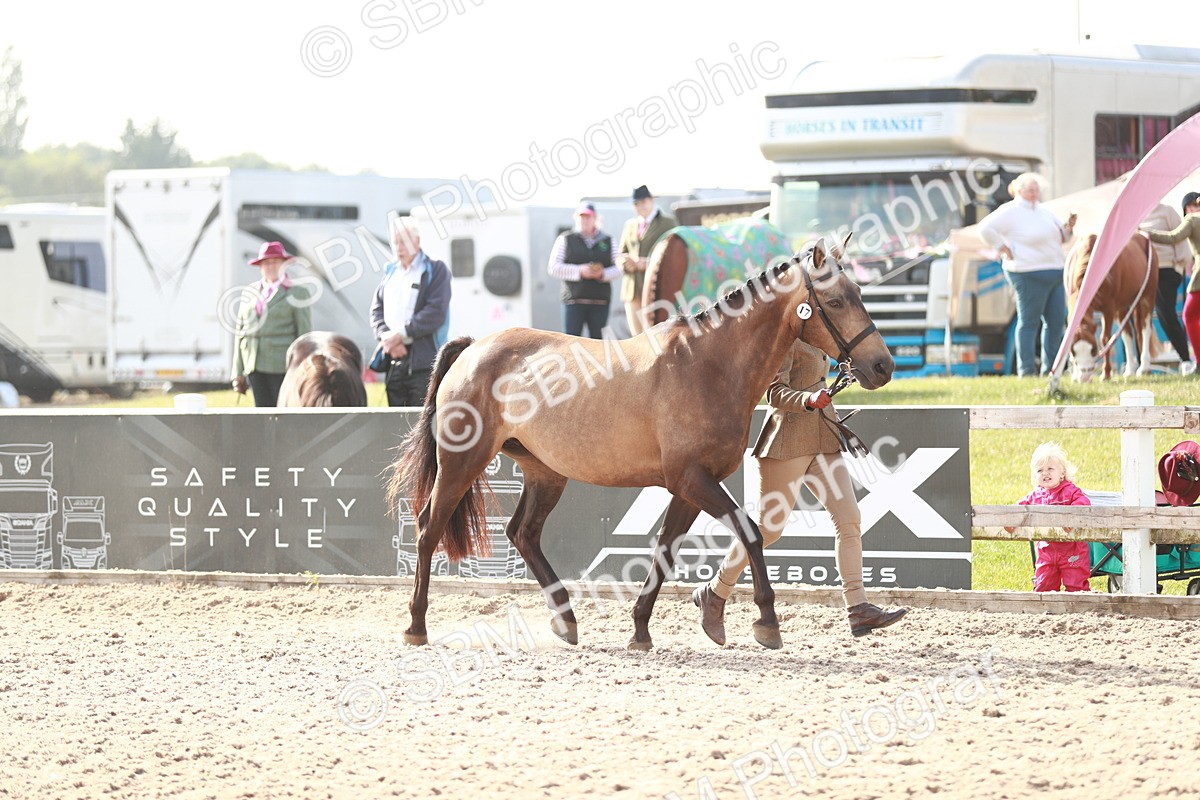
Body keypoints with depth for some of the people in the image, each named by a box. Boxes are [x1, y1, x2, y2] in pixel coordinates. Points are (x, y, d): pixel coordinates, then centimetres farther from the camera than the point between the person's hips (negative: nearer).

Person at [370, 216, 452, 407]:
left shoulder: (435, 270, 0)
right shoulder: (390, 271, 18)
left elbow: (436, 313, -11)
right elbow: (377, 309, 13)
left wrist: (401, 334, -15)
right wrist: (386, 336, -7)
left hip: (422, 361, -6)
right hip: (393, 360, 6)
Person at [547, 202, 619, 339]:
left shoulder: (607, 241, 14)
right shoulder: (565, 240, 7)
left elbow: (617, 269, 10)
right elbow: (554, 268, 0)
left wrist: (603, 274, -12)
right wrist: (579, 271, -13)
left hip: (600, 301, 2)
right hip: (574, 300, -2)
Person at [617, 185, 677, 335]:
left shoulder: (667, 223, 3)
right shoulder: (629, 224, 19)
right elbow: (620, 255, 20)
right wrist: (626, 263, -4)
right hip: (632, 290, 5)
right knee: (637, 335, 2)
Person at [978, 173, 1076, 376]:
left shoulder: (1043, 212, 18)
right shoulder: (1011, 211, -6)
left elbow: (1061, 237, 25)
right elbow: (986, 228, -14)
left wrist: (1068, 228, 4)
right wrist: (1002, 248, -12)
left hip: (1055, 273, 8)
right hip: (1029, 275, -8)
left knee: (1057, 321, 8)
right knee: (1029, 322, -4)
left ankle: (1050, 368, 16)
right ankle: (1026, 370, 0)